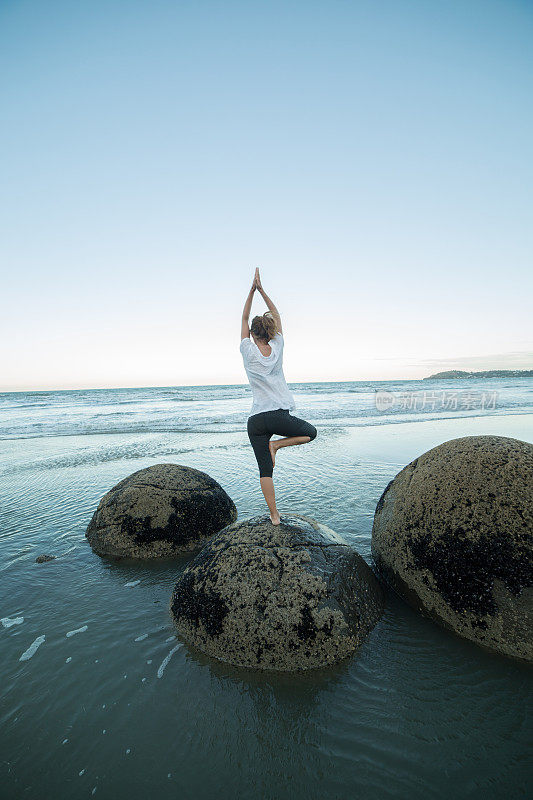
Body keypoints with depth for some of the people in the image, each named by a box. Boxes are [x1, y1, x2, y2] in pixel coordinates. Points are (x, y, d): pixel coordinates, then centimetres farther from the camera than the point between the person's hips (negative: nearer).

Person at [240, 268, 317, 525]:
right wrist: (261, 290, 12)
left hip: (256, 420, 2)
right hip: (279, 415, -1)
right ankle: (276, 444, 2)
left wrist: (252, 290, 11)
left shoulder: (248, 351, -1)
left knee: (265, 471, 7)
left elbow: (244, 318, 11)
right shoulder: (277, 348, 1)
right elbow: (277, 316, 13)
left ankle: (274, 515, 8)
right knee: (311, 432, 21)